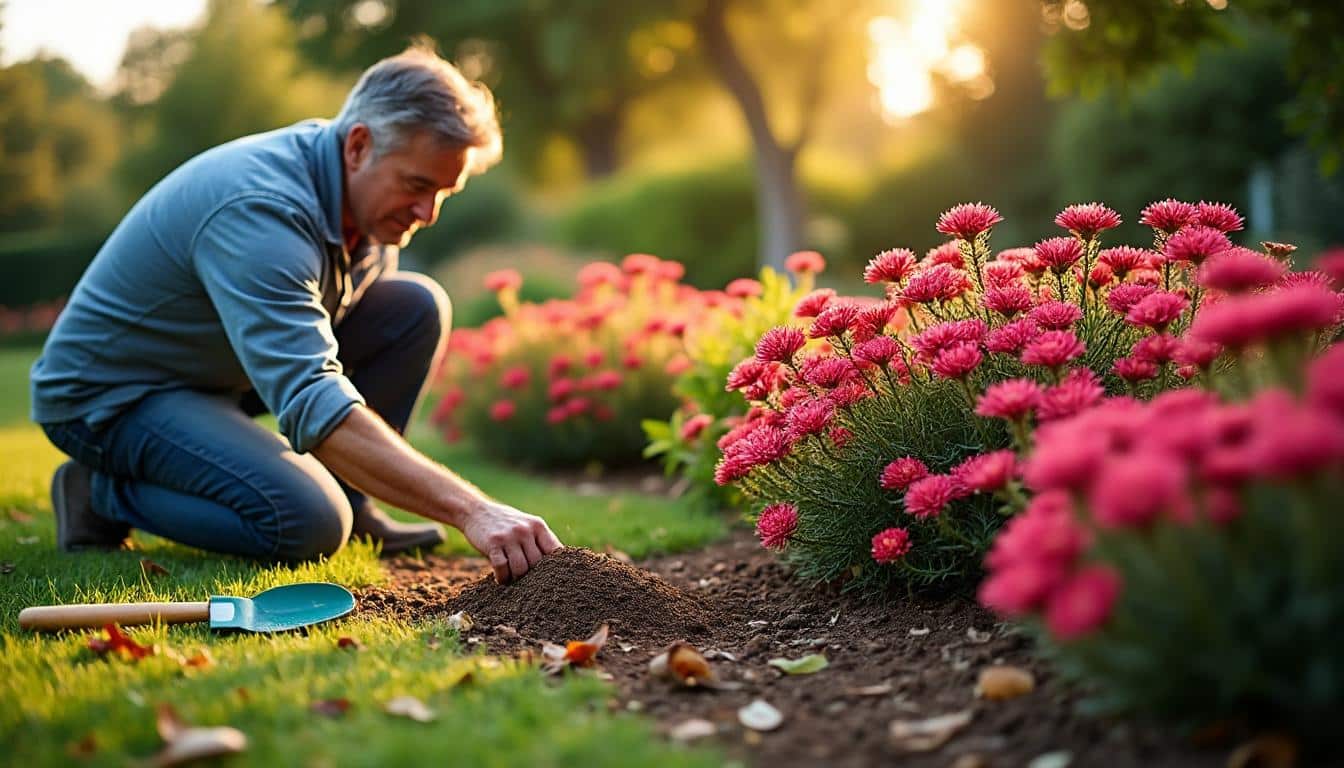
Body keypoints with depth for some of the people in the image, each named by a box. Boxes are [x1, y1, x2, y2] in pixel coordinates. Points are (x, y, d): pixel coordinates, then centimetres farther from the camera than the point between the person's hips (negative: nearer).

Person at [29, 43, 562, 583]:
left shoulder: (372, 193, -7)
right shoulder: (259, 211, -35)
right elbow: (311, 405, -46)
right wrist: (470, 510, -52)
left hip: (222, 364, 8)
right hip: (110, 393, -8)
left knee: (418, 305, -7)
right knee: (310, 523, -30)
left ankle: (351, 503, 3)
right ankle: (105, 492, -5)